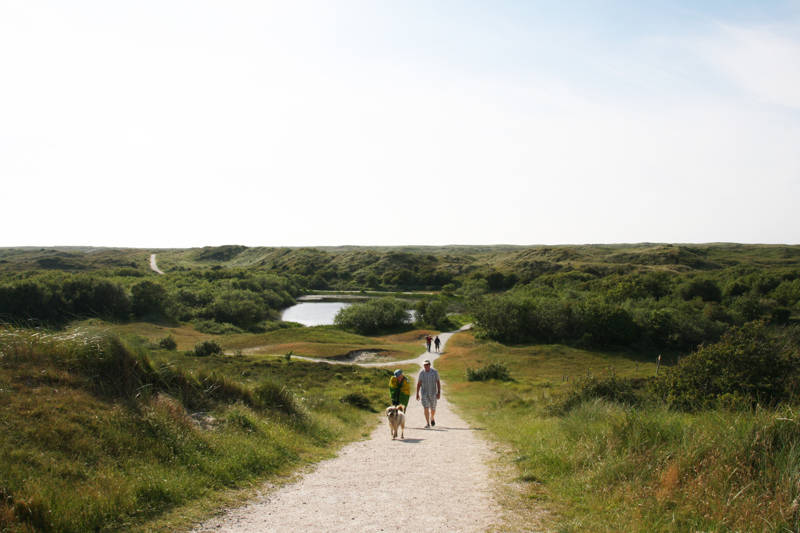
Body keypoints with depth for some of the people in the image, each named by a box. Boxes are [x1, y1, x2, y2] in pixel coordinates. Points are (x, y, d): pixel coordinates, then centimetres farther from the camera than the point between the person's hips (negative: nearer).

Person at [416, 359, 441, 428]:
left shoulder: (434, 372, -6)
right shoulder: (421, 373, -4)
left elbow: (438, 382, -2)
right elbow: (418, 384, 3)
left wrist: (439, 392, -9)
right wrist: (417, 394, 0)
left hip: (433, 393, 0)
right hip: (424, 393, 0)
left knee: (433, 409, 10)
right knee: (426, 408, -11)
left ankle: (432, 418, 40)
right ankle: (427, 423, -11)